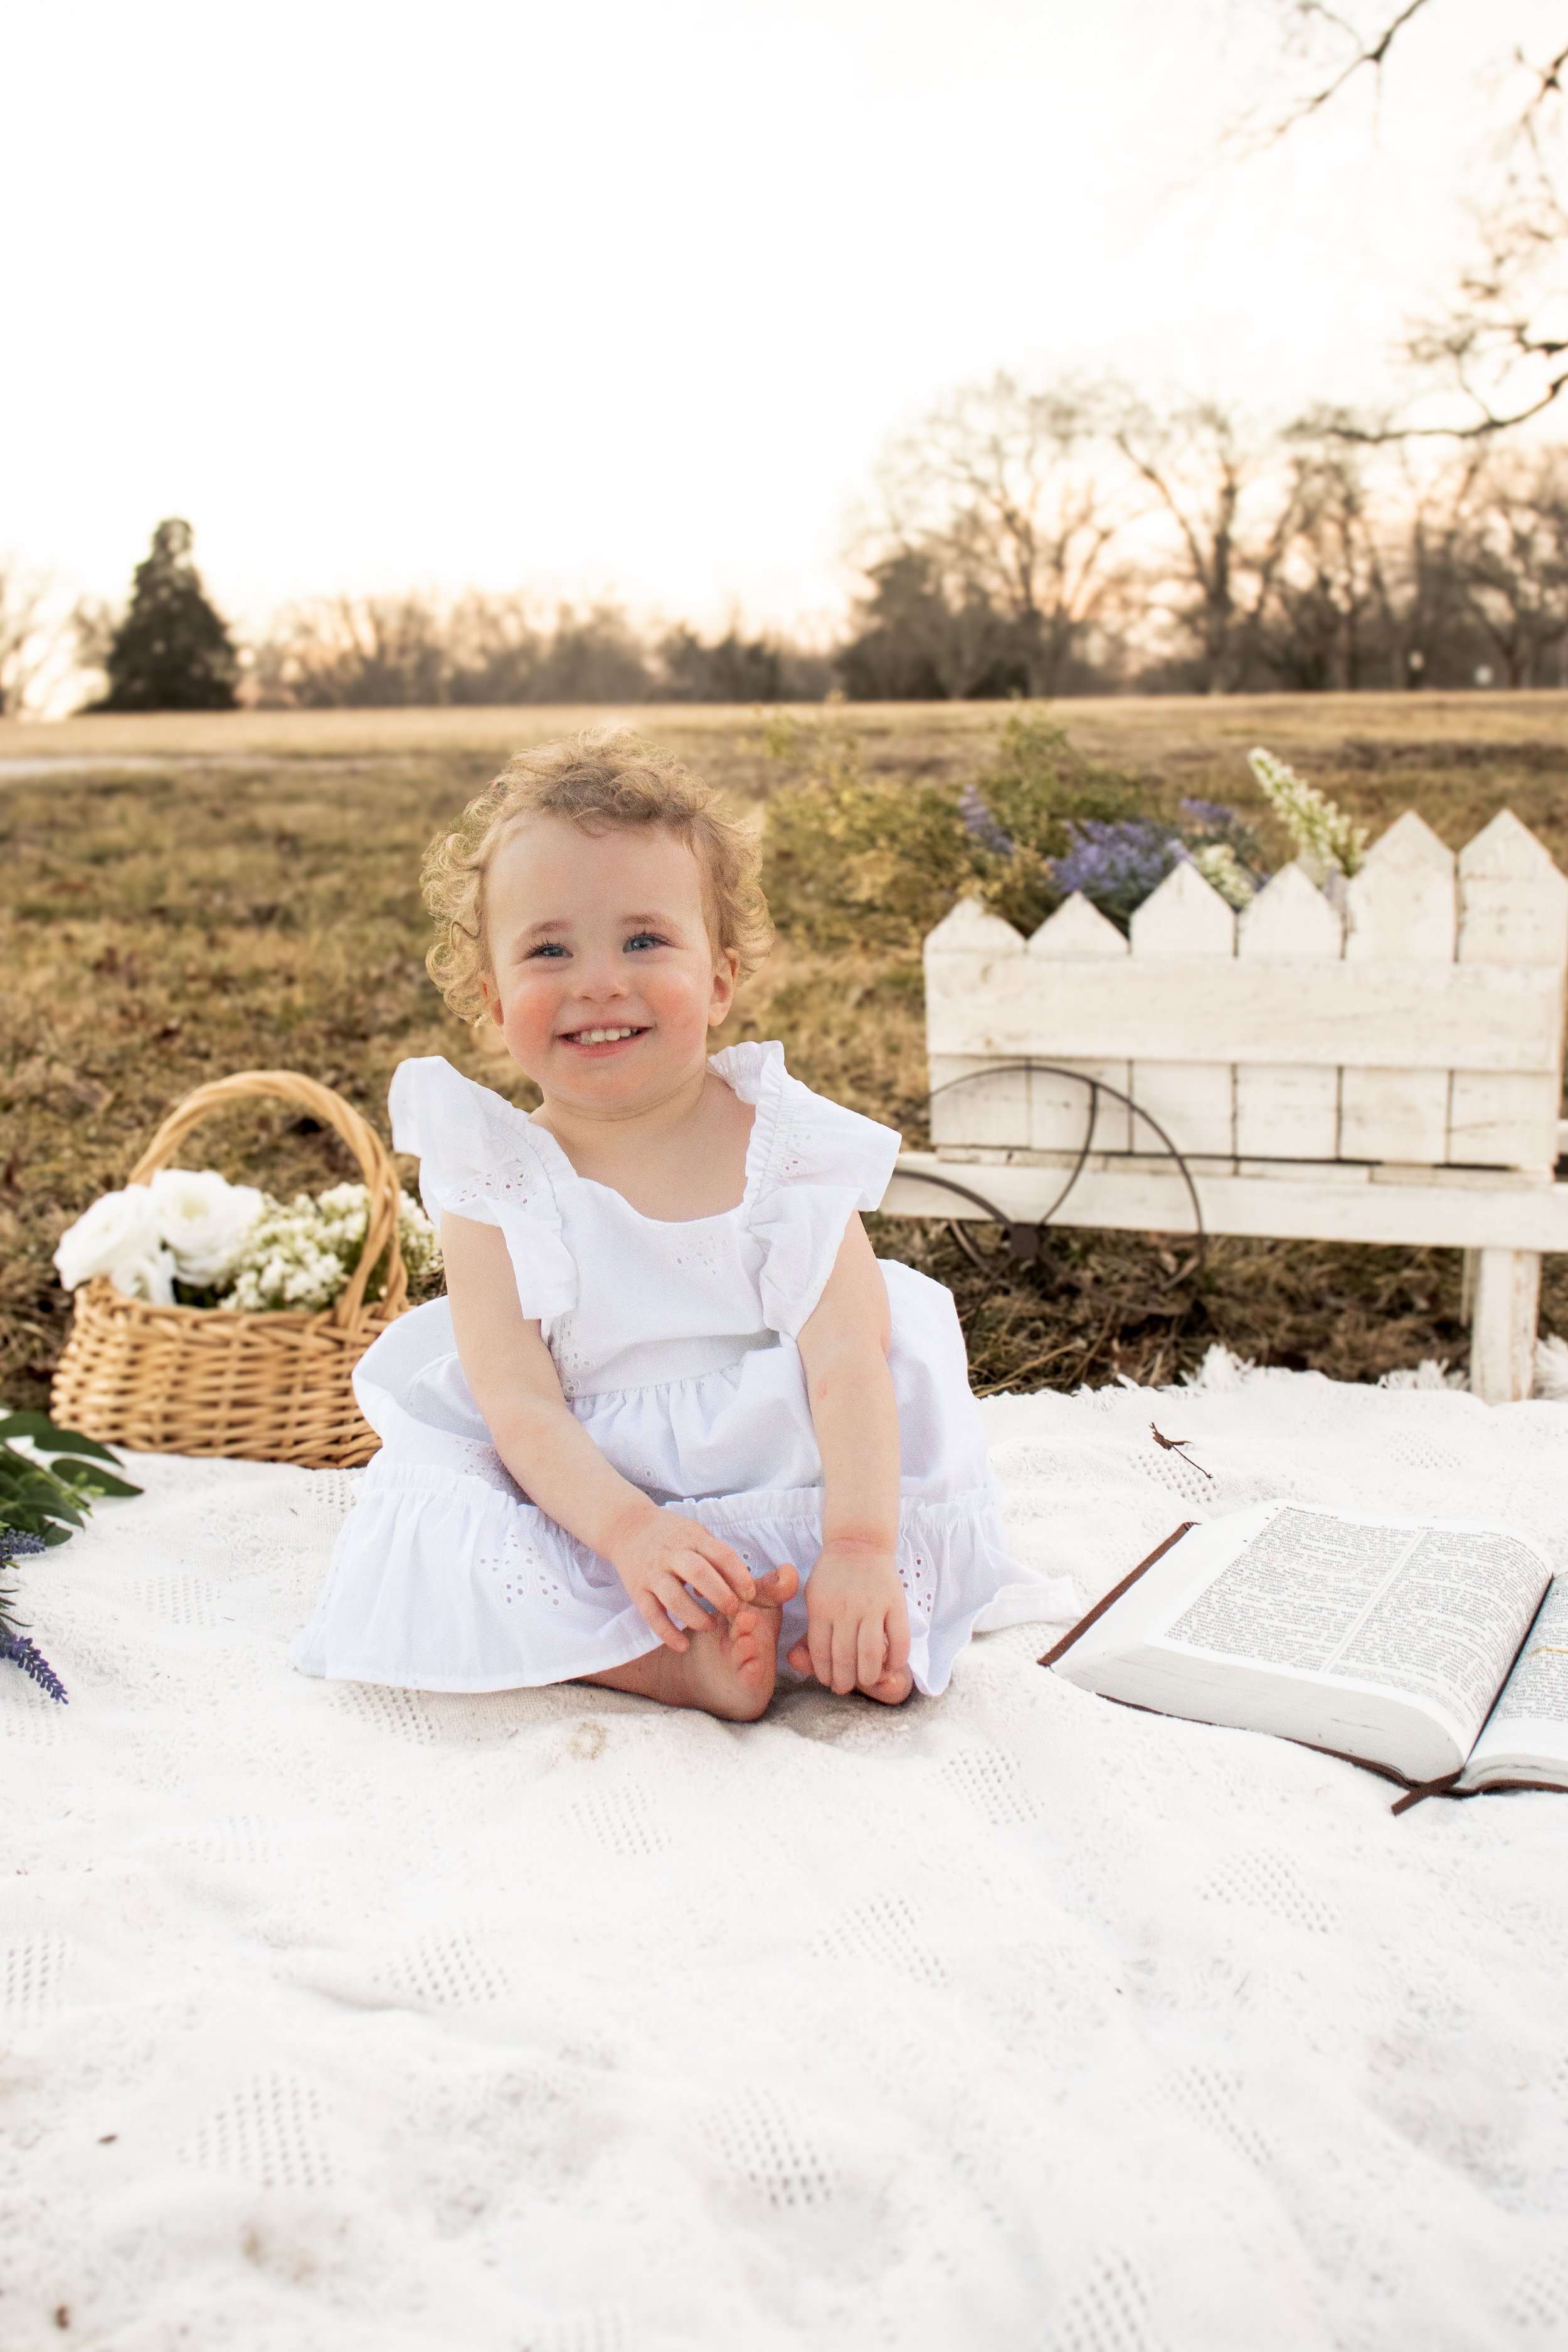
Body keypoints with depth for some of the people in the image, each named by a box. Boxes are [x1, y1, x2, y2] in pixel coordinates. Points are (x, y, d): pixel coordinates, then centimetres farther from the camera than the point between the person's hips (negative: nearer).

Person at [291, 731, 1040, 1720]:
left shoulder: (781, 1143, -6)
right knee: (423, 1529, -26)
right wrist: (628, 1530, -32)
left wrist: (859, 1548, -33)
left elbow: (847, 1362, -16)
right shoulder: (498, 1176, -4)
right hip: (579, 1501, 1)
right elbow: (514, 1397, -14)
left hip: (780, 1475, 0)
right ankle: (674, 1664, -31)